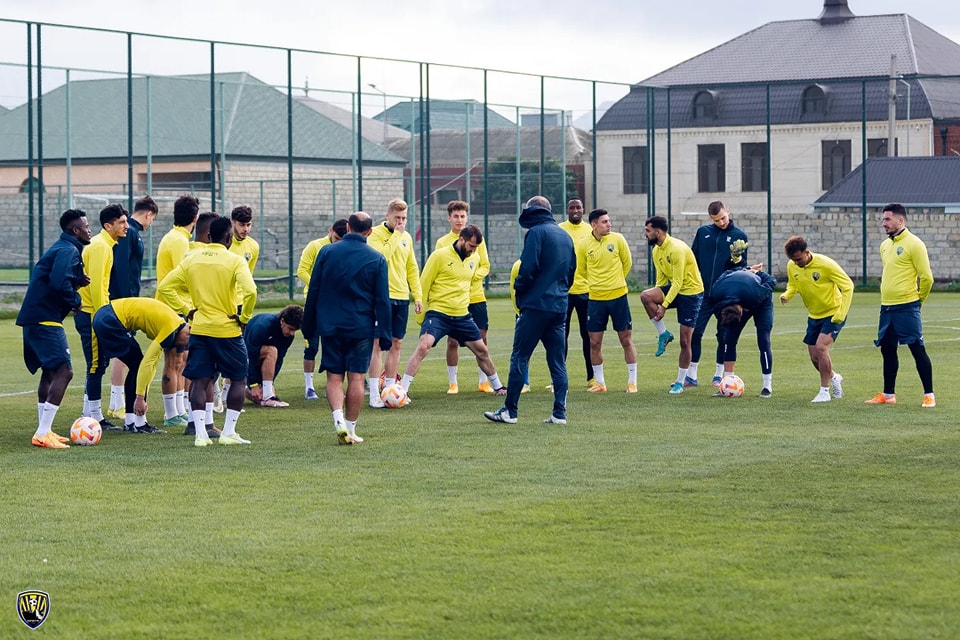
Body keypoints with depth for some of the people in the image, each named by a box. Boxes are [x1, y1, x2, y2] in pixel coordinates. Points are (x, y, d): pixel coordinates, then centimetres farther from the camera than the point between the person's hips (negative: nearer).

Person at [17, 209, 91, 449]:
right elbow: (59, 283, -28)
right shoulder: (68, 251, -14)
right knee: (63, 372, -15)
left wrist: (78, 281, 5)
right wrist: (74, 300, -12)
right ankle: (43, 433, -19)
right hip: (45, 319, -11)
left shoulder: (60, 249, 19)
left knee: (50, 373, 19)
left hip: (36, 319, 11)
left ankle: (44, 431, 24)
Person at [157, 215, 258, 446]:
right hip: (227, 330, -3)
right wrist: (243, 317, -9)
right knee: (239, 379, 12)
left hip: (199, 329, 4)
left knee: (199, 381, 7)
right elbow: (250, 291, -24)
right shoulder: (234, 261, -10)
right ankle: (228, 432, 7)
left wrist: (186, 311, 8)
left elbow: (165, 287, 4)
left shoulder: (192, 258, 4)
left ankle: (200, 433, -3)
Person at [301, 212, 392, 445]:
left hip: (330, 327, 1)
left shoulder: (326, 253, -1)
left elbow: (313, 292, 2)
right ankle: (350, 429, 7)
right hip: (361, 328, -1)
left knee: (334, 377, 6)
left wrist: (309, 327, 11)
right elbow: (382, 301, -2)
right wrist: (384, 335, 3)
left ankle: (339, 419, -14)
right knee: (356, 378, 5)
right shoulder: (376, 259, -3)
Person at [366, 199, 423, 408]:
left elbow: (412, 268, 18)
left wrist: (418, 295, 13)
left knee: (396, 344, 9)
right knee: (378, 344, -7)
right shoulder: (376, 234, -6)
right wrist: (395, 236, -17)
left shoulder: (406, 237, 13)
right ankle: (374, 394, -7)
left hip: (402, 297, 6)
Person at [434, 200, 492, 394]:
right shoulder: (442, 243, 2)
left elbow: (485, 266, 4)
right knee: (453, 341, -1)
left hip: (476, 297, 1)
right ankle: (452, 383, 9)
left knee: (481, 340, 4)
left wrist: (473, 275, -15)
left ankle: (483, 381, 14)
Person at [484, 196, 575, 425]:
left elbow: (528, 268, -16)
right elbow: (572, 270, 18)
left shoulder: (536, 232, -8)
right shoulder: (565, 236, 15)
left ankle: (509, 411, 0)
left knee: (519, 358, -1)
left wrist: (519, 290, -1)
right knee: (558, 361, 7)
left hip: (536, 304, -7)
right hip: (559, 307, 7)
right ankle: (559, 413, 3)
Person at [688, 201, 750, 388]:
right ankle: (691, 375, 6)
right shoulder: (703, 232, 6)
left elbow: (741, 267, -1)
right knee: (695, 332, -2)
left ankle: (719, 375, 13)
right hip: (704, 292, 2)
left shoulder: (740, 236, 0)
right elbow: (693, 258, 12)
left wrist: (737, 259, -22)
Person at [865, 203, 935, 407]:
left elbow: (926, 277, -10)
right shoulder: (885, 245, 14)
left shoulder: (913, 244, -10)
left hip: (907, 307, -8)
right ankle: (888, 394, 20)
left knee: (917, 348, -6)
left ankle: (929, 395, -1)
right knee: (887, 349, 11)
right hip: (886, 307, 8)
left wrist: (918, 300, 1)